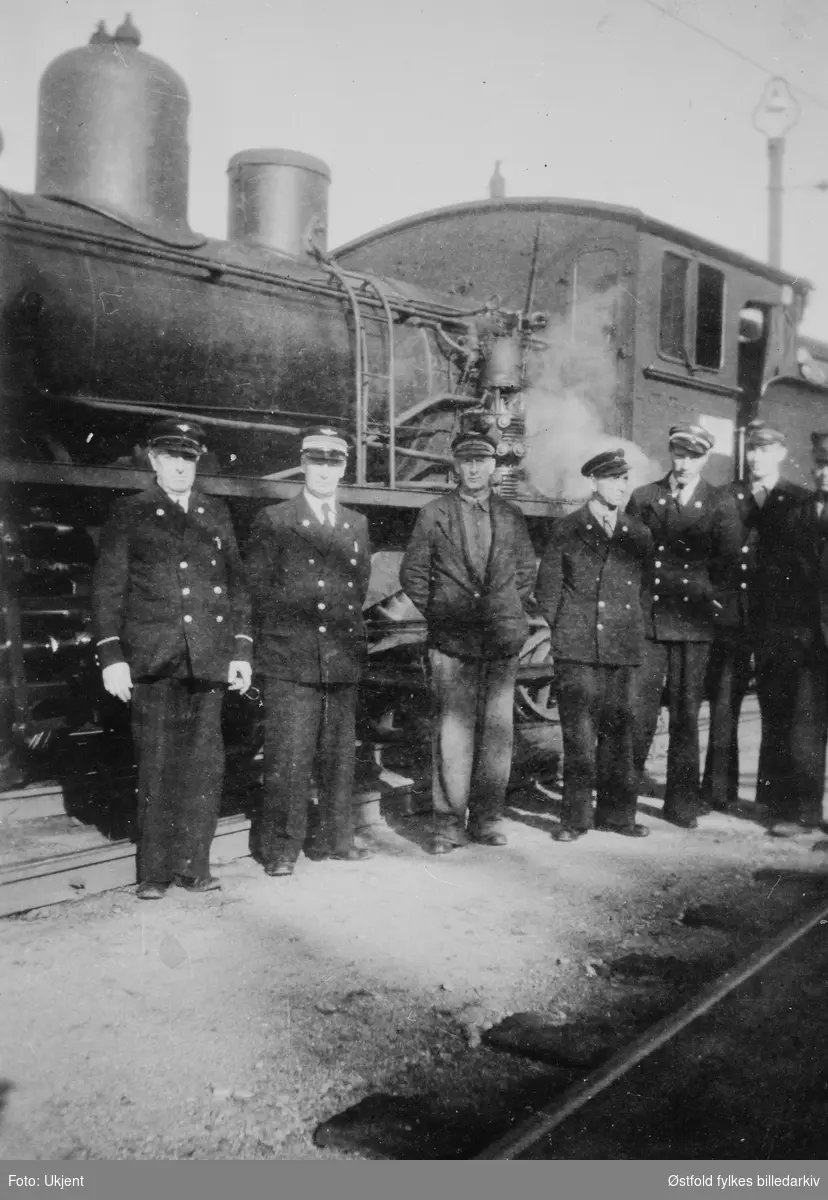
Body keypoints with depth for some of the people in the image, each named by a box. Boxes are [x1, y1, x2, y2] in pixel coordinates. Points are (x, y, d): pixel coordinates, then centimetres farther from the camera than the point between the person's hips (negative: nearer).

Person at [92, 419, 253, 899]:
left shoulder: (216, 513, 14)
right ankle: (155, 871, 12)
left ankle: (194, 864, 16)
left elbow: (237, 584, 14)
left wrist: (242, 651, 7)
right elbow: (107, 589, 2)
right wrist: (111, 656, -6)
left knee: (205, 764, 4)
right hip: (152, 661, -3)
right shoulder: (130, 514, 5)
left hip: (209, 659, 3)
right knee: (157, 768, 1)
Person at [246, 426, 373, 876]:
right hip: (290, 658, -4)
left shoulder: (357, 524, 16)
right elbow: (257, 587, 0)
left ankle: (335, 838, 23)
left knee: (339, 753, 11)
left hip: (343, 658, 5)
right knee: (288, 756, -4)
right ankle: (281, 847, 6)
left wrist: (346, 628, 10)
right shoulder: (272, 521, 2)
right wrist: (292, 625, -2)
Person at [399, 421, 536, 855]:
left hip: (501, 640, 3)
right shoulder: (434, 514, 5)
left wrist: (512, 612, 10)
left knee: (497, 731, 5)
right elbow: (412, 572, 7)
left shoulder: (511, 516, 12)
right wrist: (437, 612, 2)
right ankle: (449, 822, 6)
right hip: (451, 640, -2)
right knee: (453, 731, -4)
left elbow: (526, 570, 19)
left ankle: (487, 819, 17)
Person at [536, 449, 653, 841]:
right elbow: (547, 588, 5)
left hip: (623, 649, 3)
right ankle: (575, 817, 8)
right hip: (576, 650, -3)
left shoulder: (639, 535, 12)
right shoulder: (566, 530, 3)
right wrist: (564, 631, 2)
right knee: (578, 734, -2)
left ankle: (617, 812, 17)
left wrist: (633, 630, 10)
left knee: (618, 731, 6)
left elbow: (645, 589, 17)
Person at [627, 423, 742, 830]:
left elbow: (730, 564, 7)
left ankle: (682, 802, 15)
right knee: (638, 710, -3)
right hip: (646, 621, 0)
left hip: (694, 625, 0)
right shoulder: (643, 498, 9)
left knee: (686, 715, 5)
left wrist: (716, 605, -3)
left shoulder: (721, 505, 8)